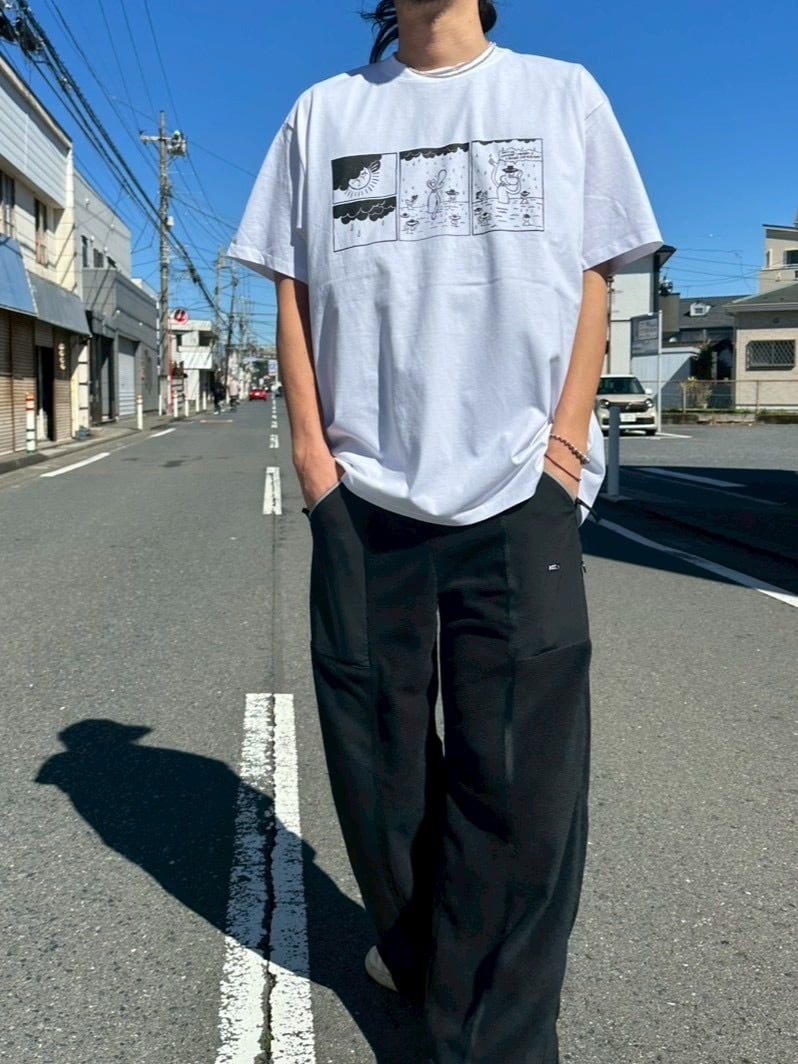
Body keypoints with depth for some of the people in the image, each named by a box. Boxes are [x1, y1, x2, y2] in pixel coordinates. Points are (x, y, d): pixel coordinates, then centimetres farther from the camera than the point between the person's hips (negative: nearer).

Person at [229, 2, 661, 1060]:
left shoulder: (563, 94, 13)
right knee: (377, 751, 9)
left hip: (520, 491, -1)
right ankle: (414, 949, 34)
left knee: (521, 776, -4)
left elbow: (591, 281, 7)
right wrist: (309, 447, 0)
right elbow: (294, 290, 12)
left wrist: (565, 438, -5)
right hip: (362, 491, 2)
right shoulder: (324, 113, 16)